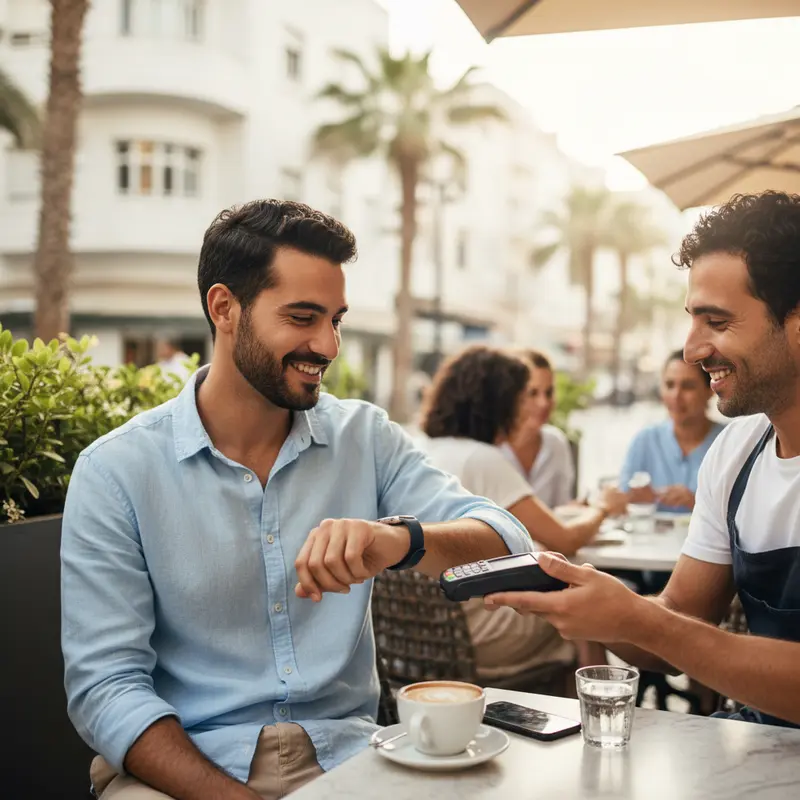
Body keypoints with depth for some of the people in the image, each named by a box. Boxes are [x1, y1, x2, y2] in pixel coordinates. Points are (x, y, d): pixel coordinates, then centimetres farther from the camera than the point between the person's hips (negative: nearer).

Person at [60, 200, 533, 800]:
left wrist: (402, 540, -27)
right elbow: (106, 685, -8)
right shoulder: (115, 473, -4)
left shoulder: (365, 437, 4)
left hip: (343, 750, 3)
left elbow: (507, 544, -5)